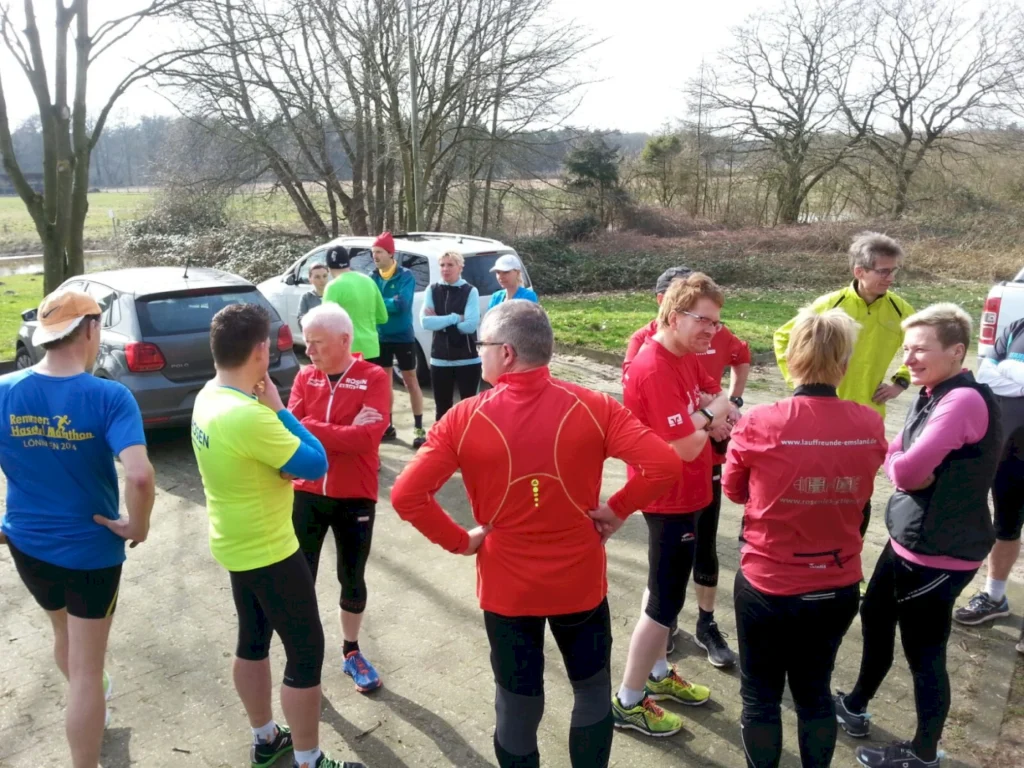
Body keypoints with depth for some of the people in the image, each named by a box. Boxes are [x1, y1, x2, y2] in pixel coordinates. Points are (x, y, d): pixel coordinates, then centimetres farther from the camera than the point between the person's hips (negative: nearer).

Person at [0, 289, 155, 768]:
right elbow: (140, 477, -35)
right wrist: (138, 526, -17)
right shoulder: (109, 397, -23)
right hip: (91, 550, -5)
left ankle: (88, 701, 60)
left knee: (63, 631, 33)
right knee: (87, 668, 10)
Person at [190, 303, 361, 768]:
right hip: (268, 551, -9)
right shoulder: (248, 415, -31)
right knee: (306, 652, 5)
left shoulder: (209, 397, -2)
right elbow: (316, 464, -23)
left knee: (253, 639, 22)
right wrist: (277, 407, -15)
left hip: (236, 544, 10)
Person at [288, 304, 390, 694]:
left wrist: (309, 427, -19)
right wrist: (339, 434, -24)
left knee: (353, 579, 14)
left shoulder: (374, 378, -11)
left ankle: (351, 653, 36)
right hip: (307, 493, 3)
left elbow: (366, 436, -23)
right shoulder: (304, 377, 1)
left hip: (355, 497, -2)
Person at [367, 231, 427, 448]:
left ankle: (419, 428, 8)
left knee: (410, 381, 2)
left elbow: (402, 304, -22)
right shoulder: (373, 277, 4)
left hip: (403, 336, -5)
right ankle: (388, 426, 23)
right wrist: (389, 302, -20)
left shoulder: (405, 276, -10)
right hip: (381, 337, 5)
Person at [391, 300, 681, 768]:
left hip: (507, 588, 0)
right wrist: (617, 510, -4)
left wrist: (459, 540, -6)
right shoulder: (591, 407, -12)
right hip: (580, 581, 1)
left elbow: (407, 495, -18)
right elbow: (663, 464, -18)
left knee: (517, 706, 19)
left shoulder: (466, 418, -15)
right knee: (592, 689, 25)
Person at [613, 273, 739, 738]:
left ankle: (657, 673, 41)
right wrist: (711, 415, -10)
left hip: (678, 493, 10)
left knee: (663, 587, 22)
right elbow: (686, 447, -28)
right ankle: (628, 703, 17)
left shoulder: (684, 357, 4)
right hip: (670, 498, -10)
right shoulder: (656, 370, -28)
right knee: (665, 600, 2)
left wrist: (715, 414, -8)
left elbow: (713, 394, 14)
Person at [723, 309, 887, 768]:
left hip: (767, 587, -3)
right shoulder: (870, 426, -11)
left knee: (760, 696, 19)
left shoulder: (759, 424, -21)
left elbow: (734, 491, -2)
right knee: (815, 691, 25)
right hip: (838, 589, 4)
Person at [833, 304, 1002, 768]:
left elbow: (908, 469, -31)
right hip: (908, 540, 10)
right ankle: (855, 707, 45)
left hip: (939, 554, -10)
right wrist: (911, 473, -13)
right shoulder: (931, 394, 6)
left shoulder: (965, 401, -25)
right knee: (875, 619, 23)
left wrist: (906, 470, -9)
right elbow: (894, 456, 8)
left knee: (924, 654, 7)